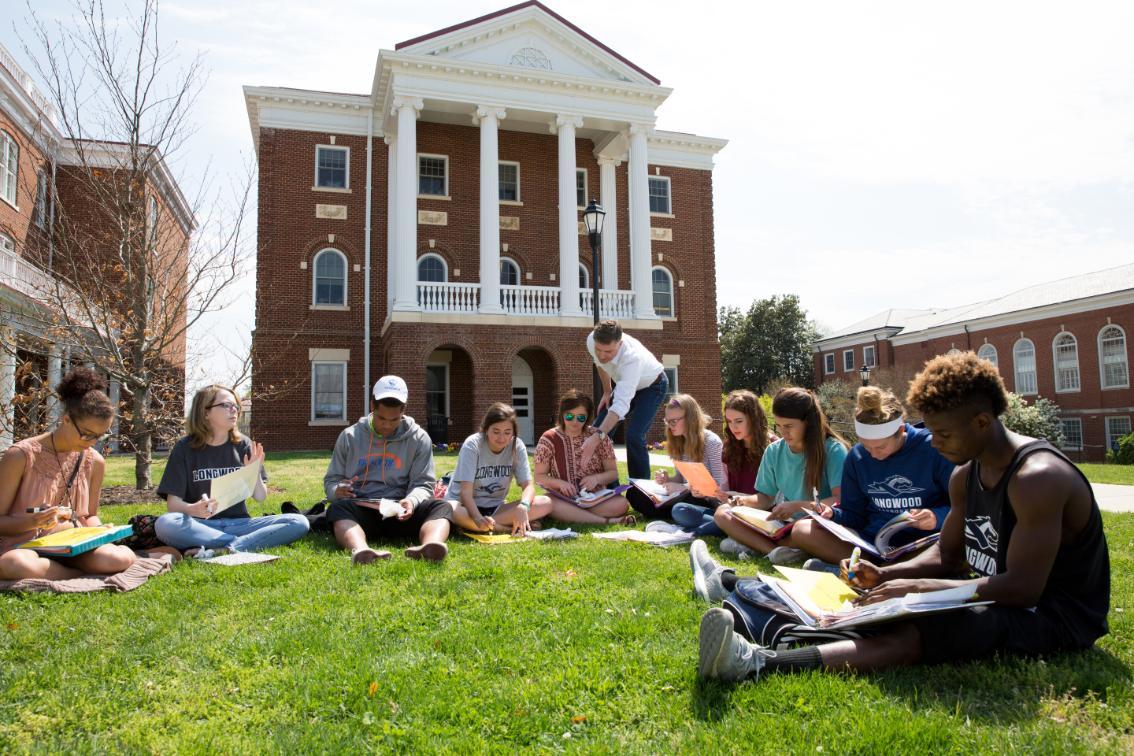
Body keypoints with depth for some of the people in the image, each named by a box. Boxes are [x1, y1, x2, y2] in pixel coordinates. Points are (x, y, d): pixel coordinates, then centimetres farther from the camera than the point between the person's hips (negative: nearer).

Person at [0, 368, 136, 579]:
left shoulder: (94, 462, 5)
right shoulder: (21, 455, -7)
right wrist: (33, 521, -25)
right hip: (26, 547, -1)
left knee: (122, 558, -32)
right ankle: (85, 574, -17)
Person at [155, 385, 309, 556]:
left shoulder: (243, 445, 6)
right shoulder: (185, 448, 0)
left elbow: (260, 497, 6)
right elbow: (173, 503, -5)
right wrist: (193, 510, -27)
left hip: (238, 523, 2)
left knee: (299, 523, -20)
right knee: (164, 524, -36)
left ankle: (223, 551, -30)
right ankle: (240, 544, -24)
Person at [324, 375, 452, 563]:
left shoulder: (419, 438, 9)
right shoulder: (350, 436, 13)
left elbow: (423, 484, 4)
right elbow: (331, 480, 17)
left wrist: (412, 501, -21)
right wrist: (337, 490, -10)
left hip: (401, 512, 0)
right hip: (360, 510, 0)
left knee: (441, 507, -28)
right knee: (337, 509, -33)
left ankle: (429, 547, -62)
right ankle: (360, 551, -63)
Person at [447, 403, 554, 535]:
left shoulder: (517, 446, -8)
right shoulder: (472, 445, -18)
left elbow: (529, 485, -11)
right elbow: (466, 492, -23)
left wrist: (523, 506, -35)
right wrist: (478, 519, -43)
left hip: (495, 507, 4)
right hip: (466, 506, -4)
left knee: (545, 503, -20)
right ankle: (509, 528, -25)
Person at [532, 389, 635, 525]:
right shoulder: (549, 439, 1)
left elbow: (613, 473, 8)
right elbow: (540, 477, 3)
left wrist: (597, 478, -15)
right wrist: (559, 483, -18)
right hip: (564, 500, -1)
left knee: (622, 504, -29)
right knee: (544, 503, -37)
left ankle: (567, 516, -22)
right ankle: (606, 521, -31)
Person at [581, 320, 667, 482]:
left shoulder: (632, 357, -45)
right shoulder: (591, 341, -27)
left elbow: (621, 404, -53)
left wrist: (597, 437, -63)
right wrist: (607, 391, 5)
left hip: (652, 386, -6)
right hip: (626, 384, 7)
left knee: (634, 436, -24)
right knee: (598, 428, -2)